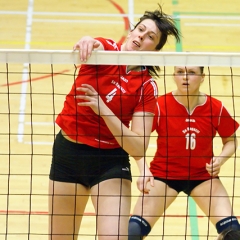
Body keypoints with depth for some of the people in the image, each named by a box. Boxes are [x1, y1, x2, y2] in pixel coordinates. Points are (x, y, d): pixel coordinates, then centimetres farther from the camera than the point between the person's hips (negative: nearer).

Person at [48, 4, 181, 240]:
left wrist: (102, 108, -26)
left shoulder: (147, 87, -9)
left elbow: (138, 148, -17)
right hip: (67, 151, 2)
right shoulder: (103, 49, -5)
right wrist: (87, 42, -55)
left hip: (110, 161, -1)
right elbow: (91, 46, -31)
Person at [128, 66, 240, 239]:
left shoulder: (216, 108, -12)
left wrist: (221, 159, -17)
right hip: (163, 174, -1)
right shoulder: (160, 105, -18)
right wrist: (144, 171, -33)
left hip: (203, 175, 1)